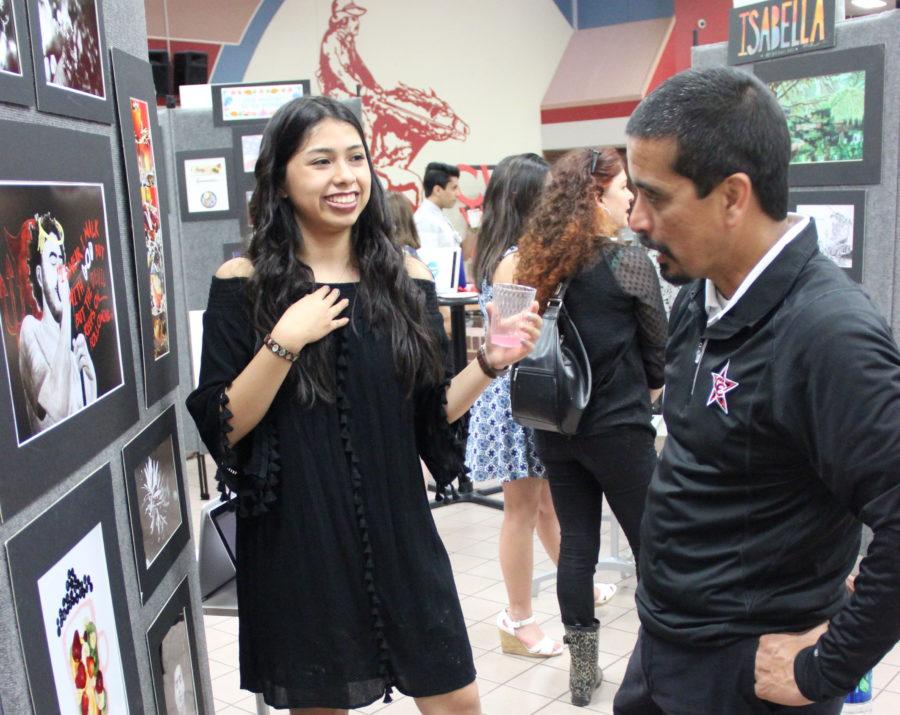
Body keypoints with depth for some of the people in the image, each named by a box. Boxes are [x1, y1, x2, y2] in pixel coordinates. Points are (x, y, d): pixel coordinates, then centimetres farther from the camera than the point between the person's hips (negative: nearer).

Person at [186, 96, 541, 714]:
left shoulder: (406, 278, 1)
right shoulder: (245, 284, -7)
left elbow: (430, 414, 6)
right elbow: (221, 428, -10)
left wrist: (489, 364, -10)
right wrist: (284, 342, -21)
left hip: (396, 534, 3)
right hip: (296, 544, -2)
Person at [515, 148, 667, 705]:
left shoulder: (540, 261, 2)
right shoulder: (629, 261, -13)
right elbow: (658, 344, -2)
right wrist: (649, 388, 17)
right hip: (619, 429, -5)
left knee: (577, 543, 12)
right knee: (651, 545, 9)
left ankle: (583, 670, 21)